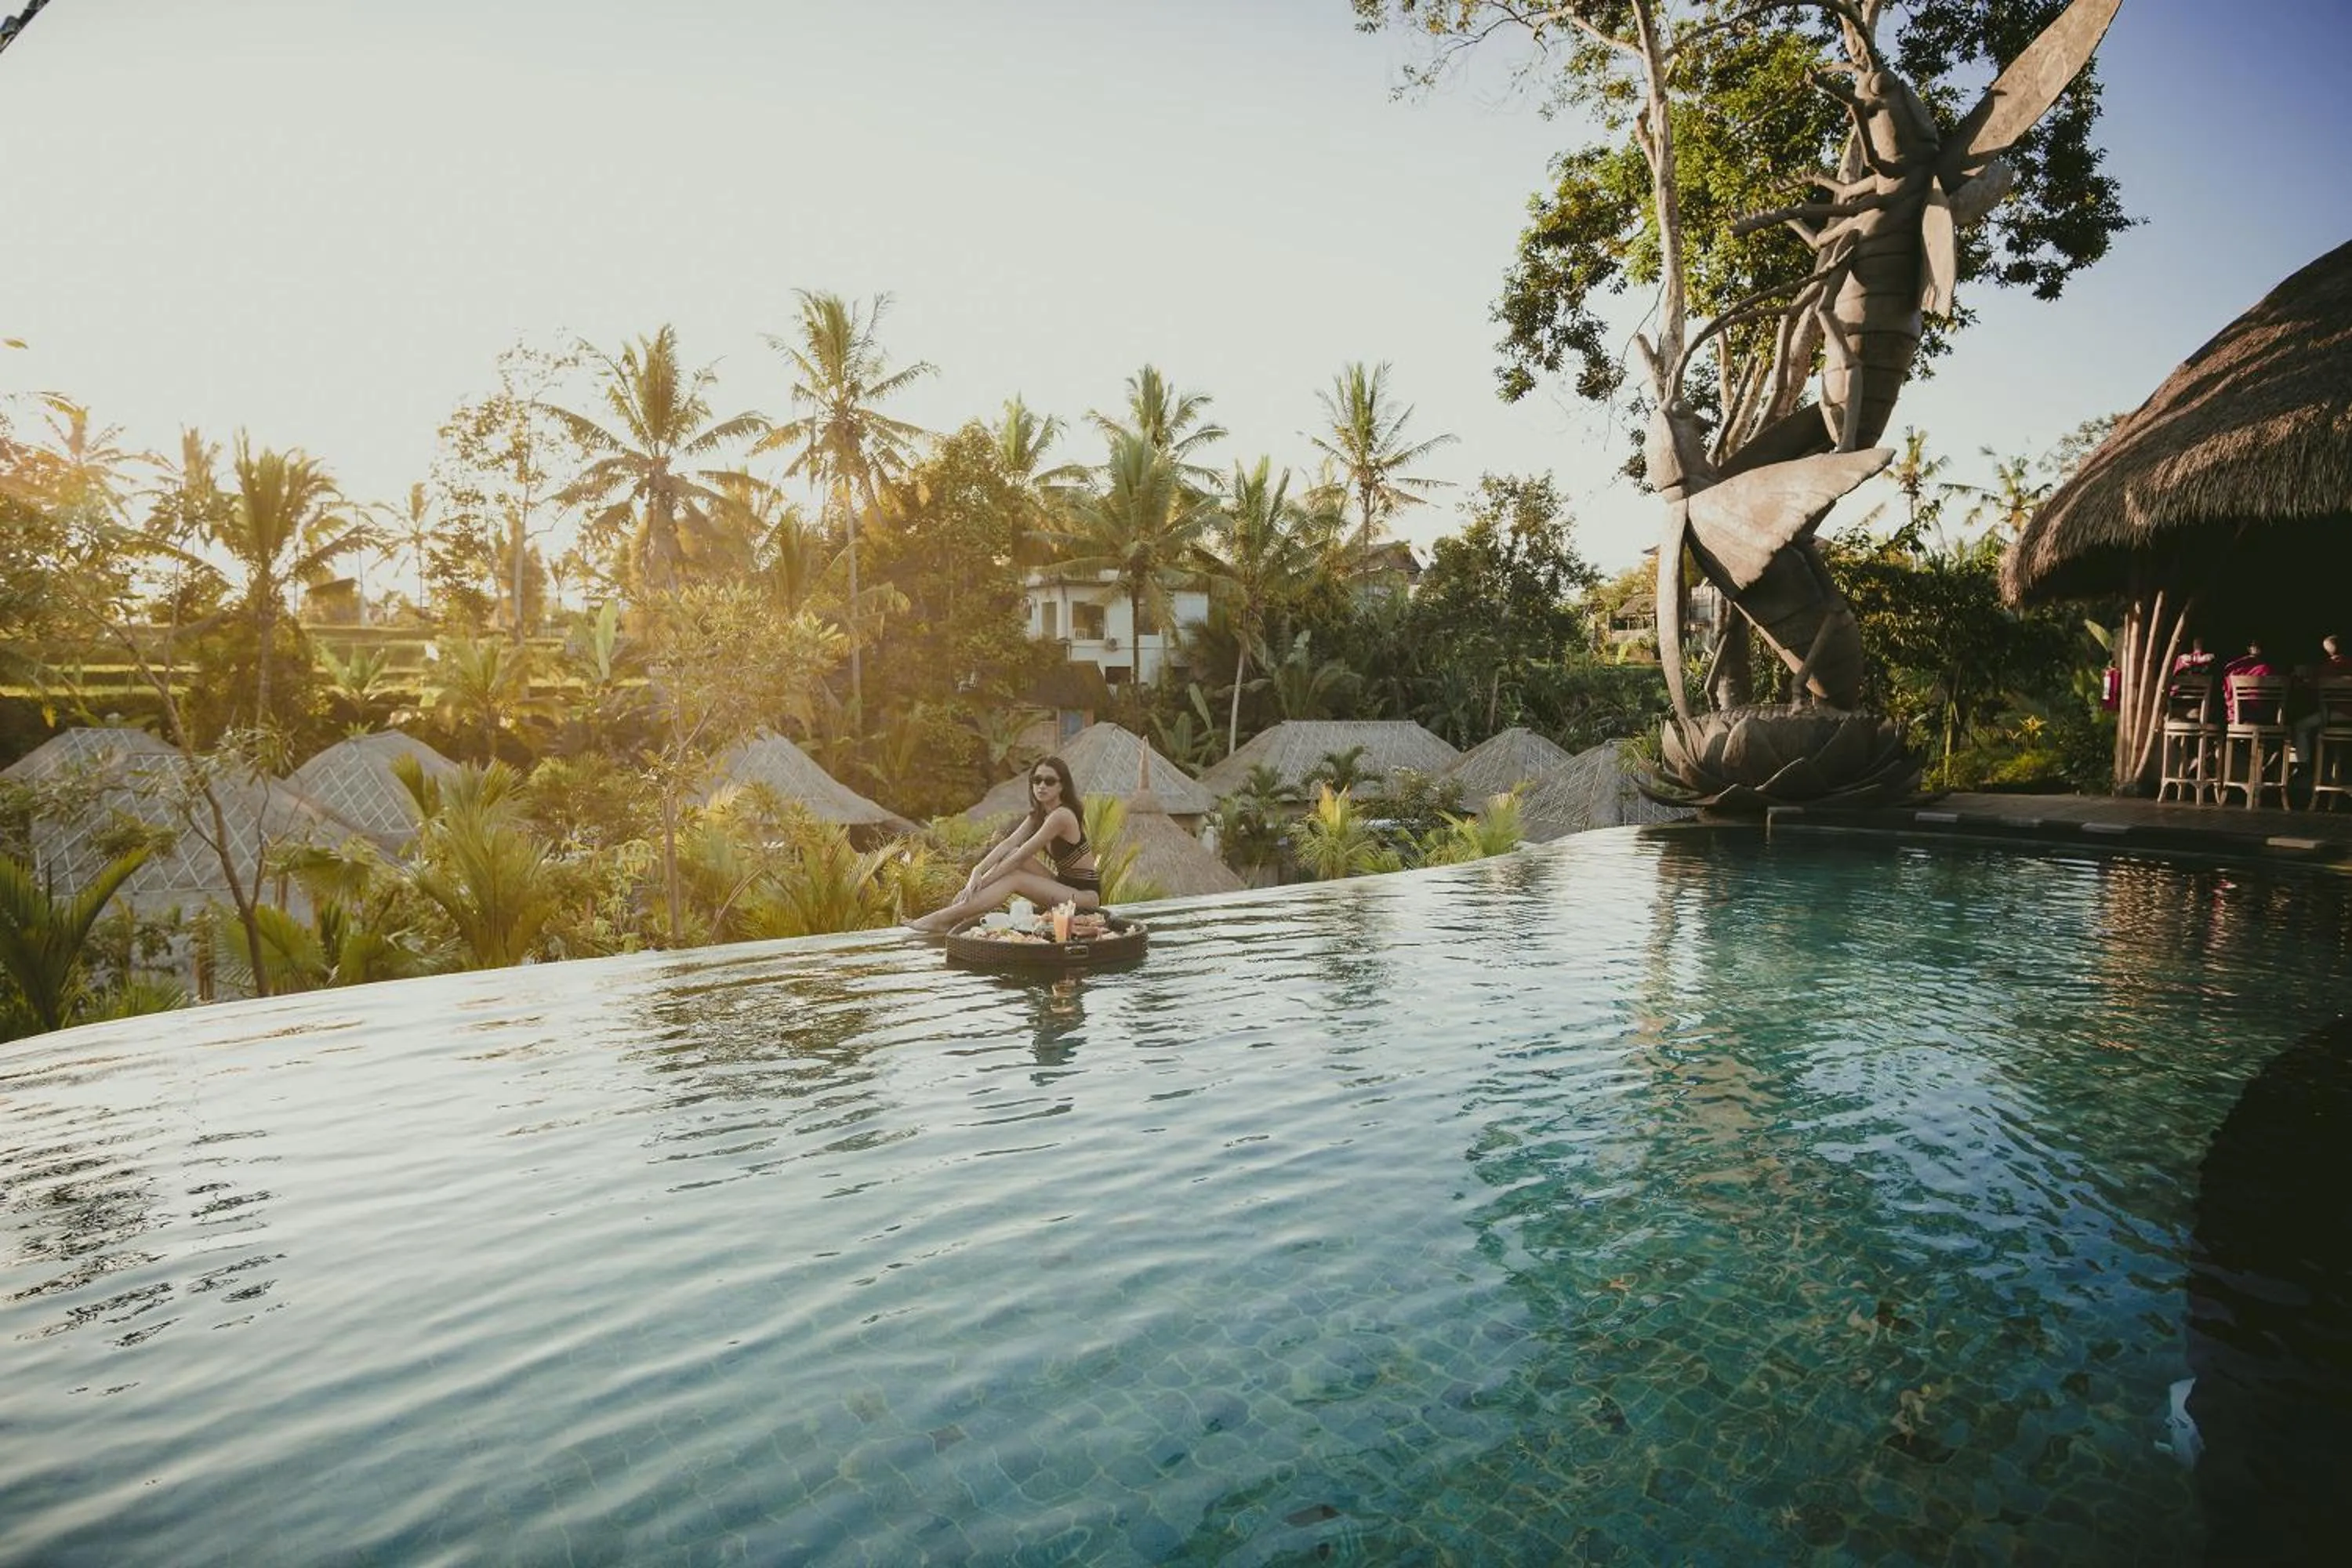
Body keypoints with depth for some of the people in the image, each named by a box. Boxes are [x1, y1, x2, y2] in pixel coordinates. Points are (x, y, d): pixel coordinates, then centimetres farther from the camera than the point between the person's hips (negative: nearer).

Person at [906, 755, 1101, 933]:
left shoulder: (1061, 816, -20)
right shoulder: (1038, 815, 8)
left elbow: (1021, 857, -22)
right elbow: (1008, 845, -6)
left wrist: (978, 883, -20)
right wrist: (977, 871, -23)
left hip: (1086, 895, -8)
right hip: (1064, 886, 8)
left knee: (1013, 879, -22)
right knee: (1011, 855, -9)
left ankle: (943, 919, -20)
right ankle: (954, 913, -13)